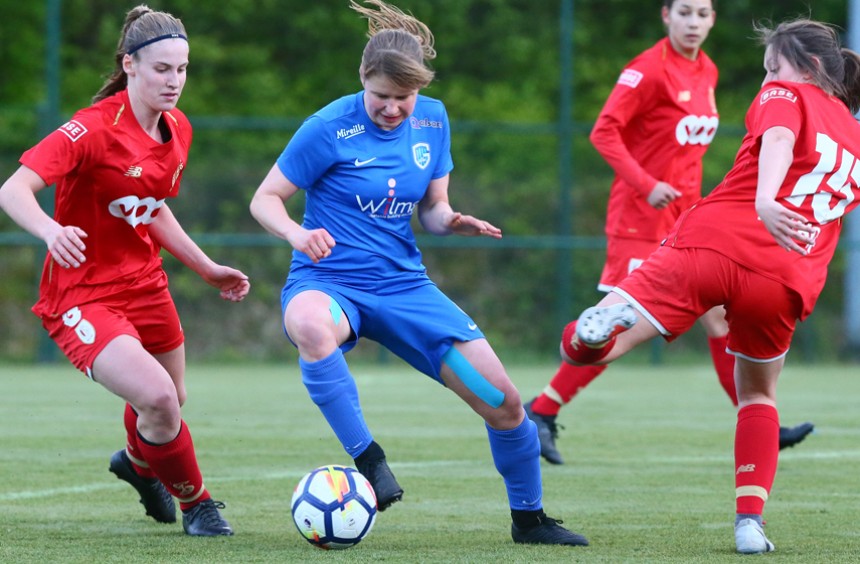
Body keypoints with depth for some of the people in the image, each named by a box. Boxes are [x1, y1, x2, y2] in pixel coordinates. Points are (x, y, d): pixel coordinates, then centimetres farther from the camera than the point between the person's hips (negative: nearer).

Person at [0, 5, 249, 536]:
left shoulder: (178, 130, 2)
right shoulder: (93, 129, -23)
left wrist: (208, 269, 17)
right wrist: (52, 231, -50)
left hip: (145, 285, 8)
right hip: (82, 296, -8)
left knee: (172, 403, 22)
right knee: (157, 397, -25)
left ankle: (138, 462, 59)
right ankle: (195, 503, 2)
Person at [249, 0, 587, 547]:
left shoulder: (432, 120, 3)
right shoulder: (330, 128, -13)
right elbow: (265, 199, -7)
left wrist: (451, 220, -11)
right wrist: (297, 233, -28)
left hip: (404, 285, 5)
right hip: (329, 281, -5)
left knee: (504, 403, -3)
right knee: (309, 325, -44)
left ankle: (529, 518, 22)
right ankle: (367, 458, -28)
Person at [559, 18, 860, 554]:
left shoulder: (786, 95, 12)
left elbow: (778, 139, -11)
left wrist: (765, 199, -28)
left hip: (710, 243, -4)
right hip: (784, 283, 4)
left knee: (578, 347, -7)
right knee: (758, 395, 30)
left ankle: (606, 323, -44)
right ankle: (750, 522, 15)